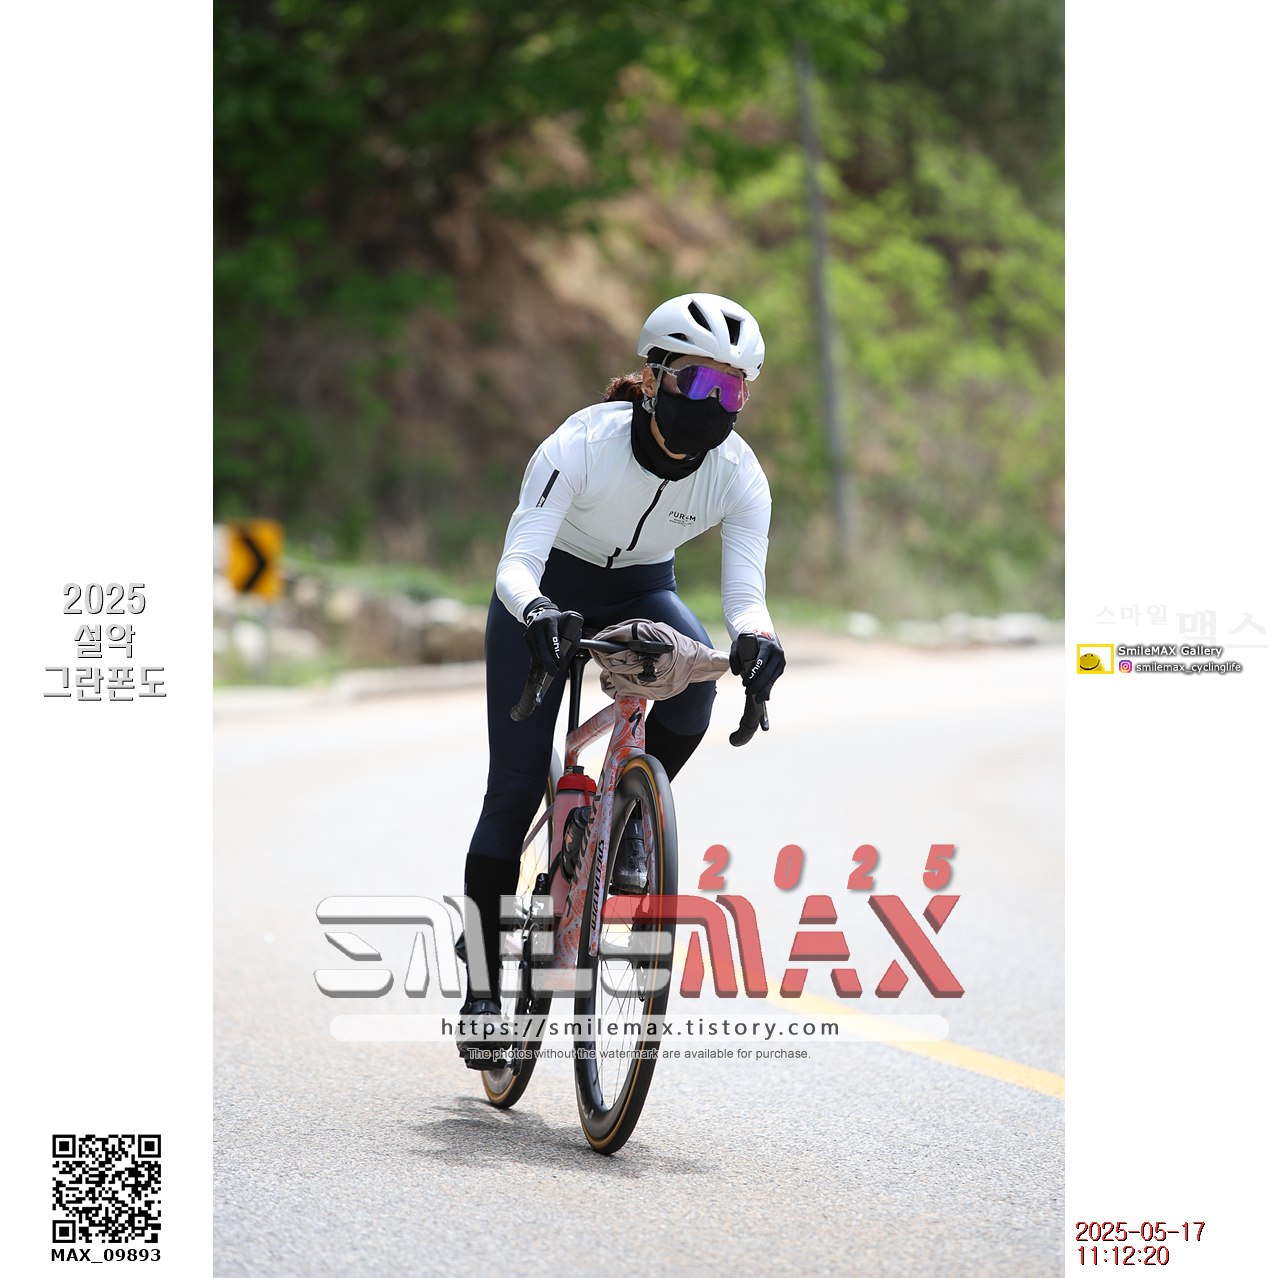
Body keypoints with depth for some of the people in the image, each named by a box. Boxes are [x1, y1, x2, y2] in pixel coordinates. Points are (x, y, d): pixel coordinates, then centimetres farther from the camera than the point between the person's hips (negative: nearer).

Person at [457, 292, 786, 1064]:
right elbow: (516, 563, -35)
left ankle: (628, 816, -9)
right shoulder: (583, 444, -31)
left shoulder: (739, 473, -22)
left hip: (642, 593, 2)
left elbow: (745, 590, -26)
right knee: (516, 788, -7)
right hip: (549, 592, -2)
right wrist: (535, 612, -57)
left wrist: (757, 639, -49)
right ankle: (484, 981, 5)